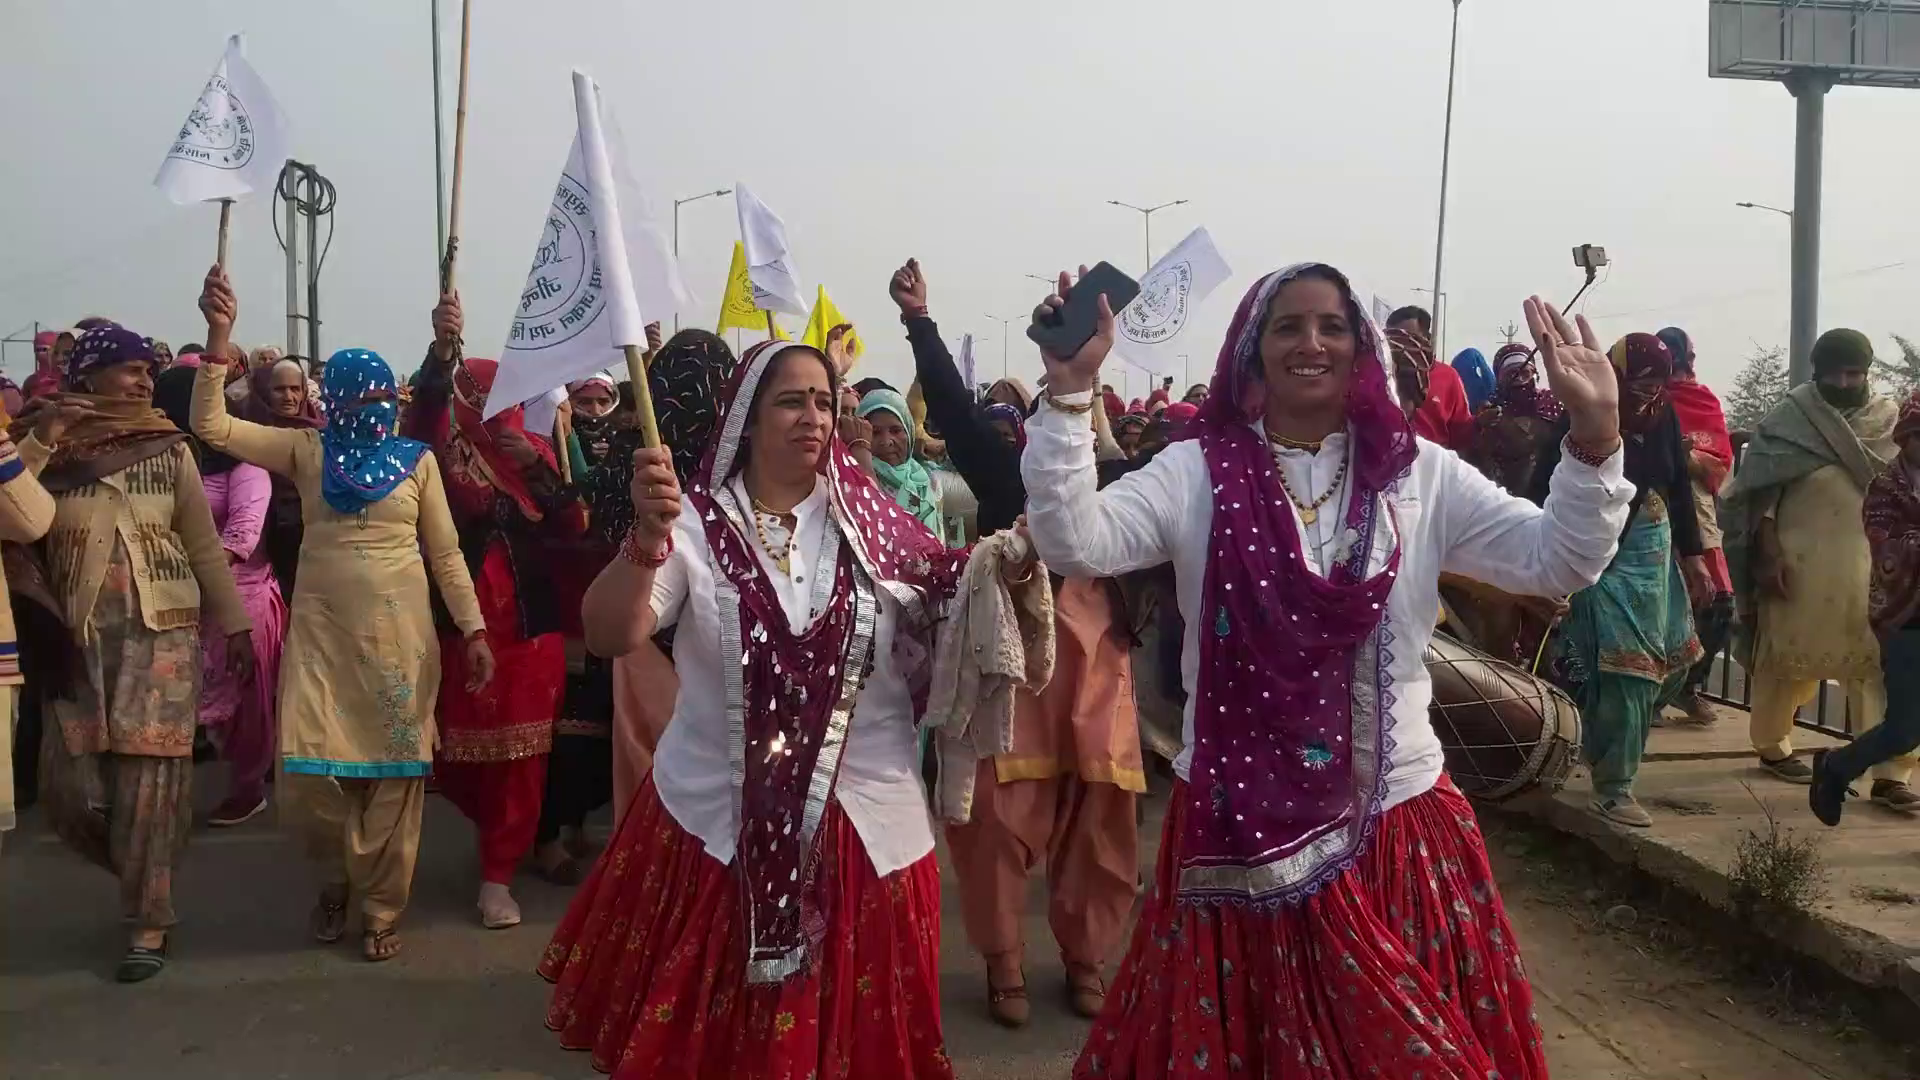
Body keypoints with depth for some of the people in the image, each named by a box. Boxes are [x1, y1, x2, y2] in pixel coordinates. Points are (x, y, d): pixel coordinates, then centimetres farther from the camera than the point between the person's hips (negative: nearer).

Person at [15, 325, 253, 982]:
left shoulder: (168, 449, 2)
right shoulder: (47, 449, 2)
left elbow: (203, 545, 6)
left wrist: (234, 622, 6)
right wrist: (38, 441, -18)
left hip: (162, 632, -1)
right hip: (77, 639, 1)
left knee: (147, 779, -3)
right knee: (71, 787, 0)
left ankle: (149, 920, 10)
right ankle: (145, 874, 28)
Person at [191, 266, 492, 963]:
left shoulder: (417, 459, 2)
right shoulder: (306, 450, 4)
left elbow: (445, 553, 4)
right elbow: (211, 426, -6)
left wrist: (474, 629, -2)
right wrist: (220, 335, -16)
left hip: (399, 633, 0)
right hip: (320, 630, 1)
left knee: (396, 770, 2)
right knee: (308, 771, -3)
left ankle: (381, 909, 18)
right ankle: (336, 878, 28)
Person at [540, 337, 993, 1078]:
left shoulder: (871, 522, 1)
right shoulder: (697, 523, -7)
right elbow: (608, 637, -18)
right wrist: (647, 538, -36)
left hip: (861, 822, 2)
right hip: (715, 820, -2)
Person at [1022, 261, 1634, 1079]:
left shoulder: (1419, 473, 1)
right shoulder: (1196, 473, -3)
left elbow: (1557, 561, -4)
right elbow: (1074, 543, -15)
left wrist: (1594, 432, -18)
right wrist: (1068, 390, -23)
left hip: (1395, 821, 1)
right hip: (1238, 824, -1)